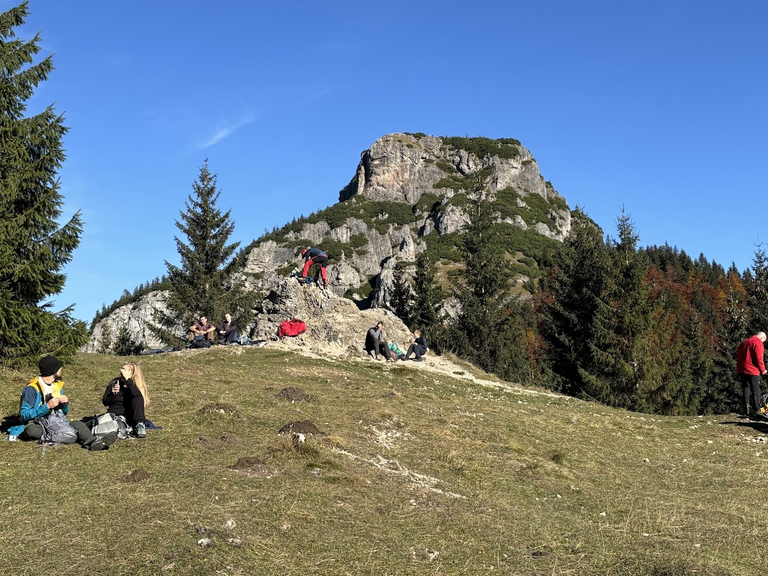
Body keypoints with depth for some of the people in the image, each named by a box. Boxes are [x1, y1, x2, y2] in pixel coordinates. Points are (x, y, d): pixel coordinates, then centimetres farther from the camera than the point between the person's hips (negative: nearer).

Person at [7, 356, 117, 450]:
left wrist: (65, 404, -2)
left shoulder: (58, 385, 16)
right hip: (37, 424, -5)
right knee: (32, 431, -40)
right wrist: (47, 406, -20)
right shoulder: (32, 388, -6)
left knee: (79, 424, -21)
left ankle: (93, 442, -52)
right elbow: (25, 415, -14)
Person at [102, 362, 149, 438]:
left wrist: (128, 379, -27)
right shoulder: (114, 382, 6)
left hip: (130, 416, -1)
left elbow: (137, 395, -27)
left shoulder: (136, 385, 0)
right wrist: (113, 394, -13)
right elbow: (105, 402, 6)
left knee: (138, 398, -27)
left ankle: (140, 425, -36)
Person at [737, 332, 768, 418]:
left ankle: (746, 410, 10)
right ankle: (756, 411, 5)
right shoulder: (758, 343, -9)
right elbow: (759, 359, -14)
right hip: (752, 371, -7)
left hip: (741, 370, 7)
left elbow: (738, 356, 18)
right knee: (755, 391, 3)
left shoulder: (744, 342, 16)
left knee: (746, 389, 13)